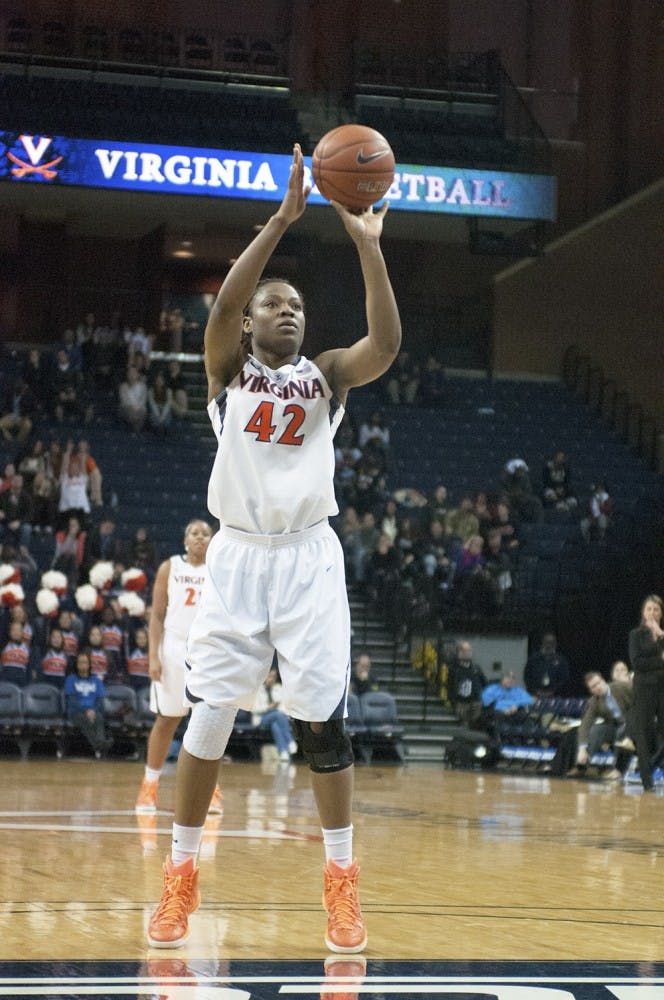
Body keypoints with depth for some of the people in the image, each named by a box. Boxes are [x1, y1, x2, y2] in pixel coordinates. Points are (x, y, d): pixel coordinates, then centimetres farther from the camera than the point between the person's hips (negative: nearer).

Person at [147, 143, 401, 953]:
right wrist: (283, 220, -21)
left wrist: (367, 244, -18)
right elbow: (221, 306, -15)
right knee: (210, 713, -5)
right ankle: (180, 872, 7)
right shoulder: (230, 369, 6)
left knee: (321, 718, -4)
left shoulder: (325, 376, 9)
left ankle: (341, 877, 6)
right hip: (238, 554, -1)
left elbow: (385, 344, -11)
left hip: (309, 557, 1)